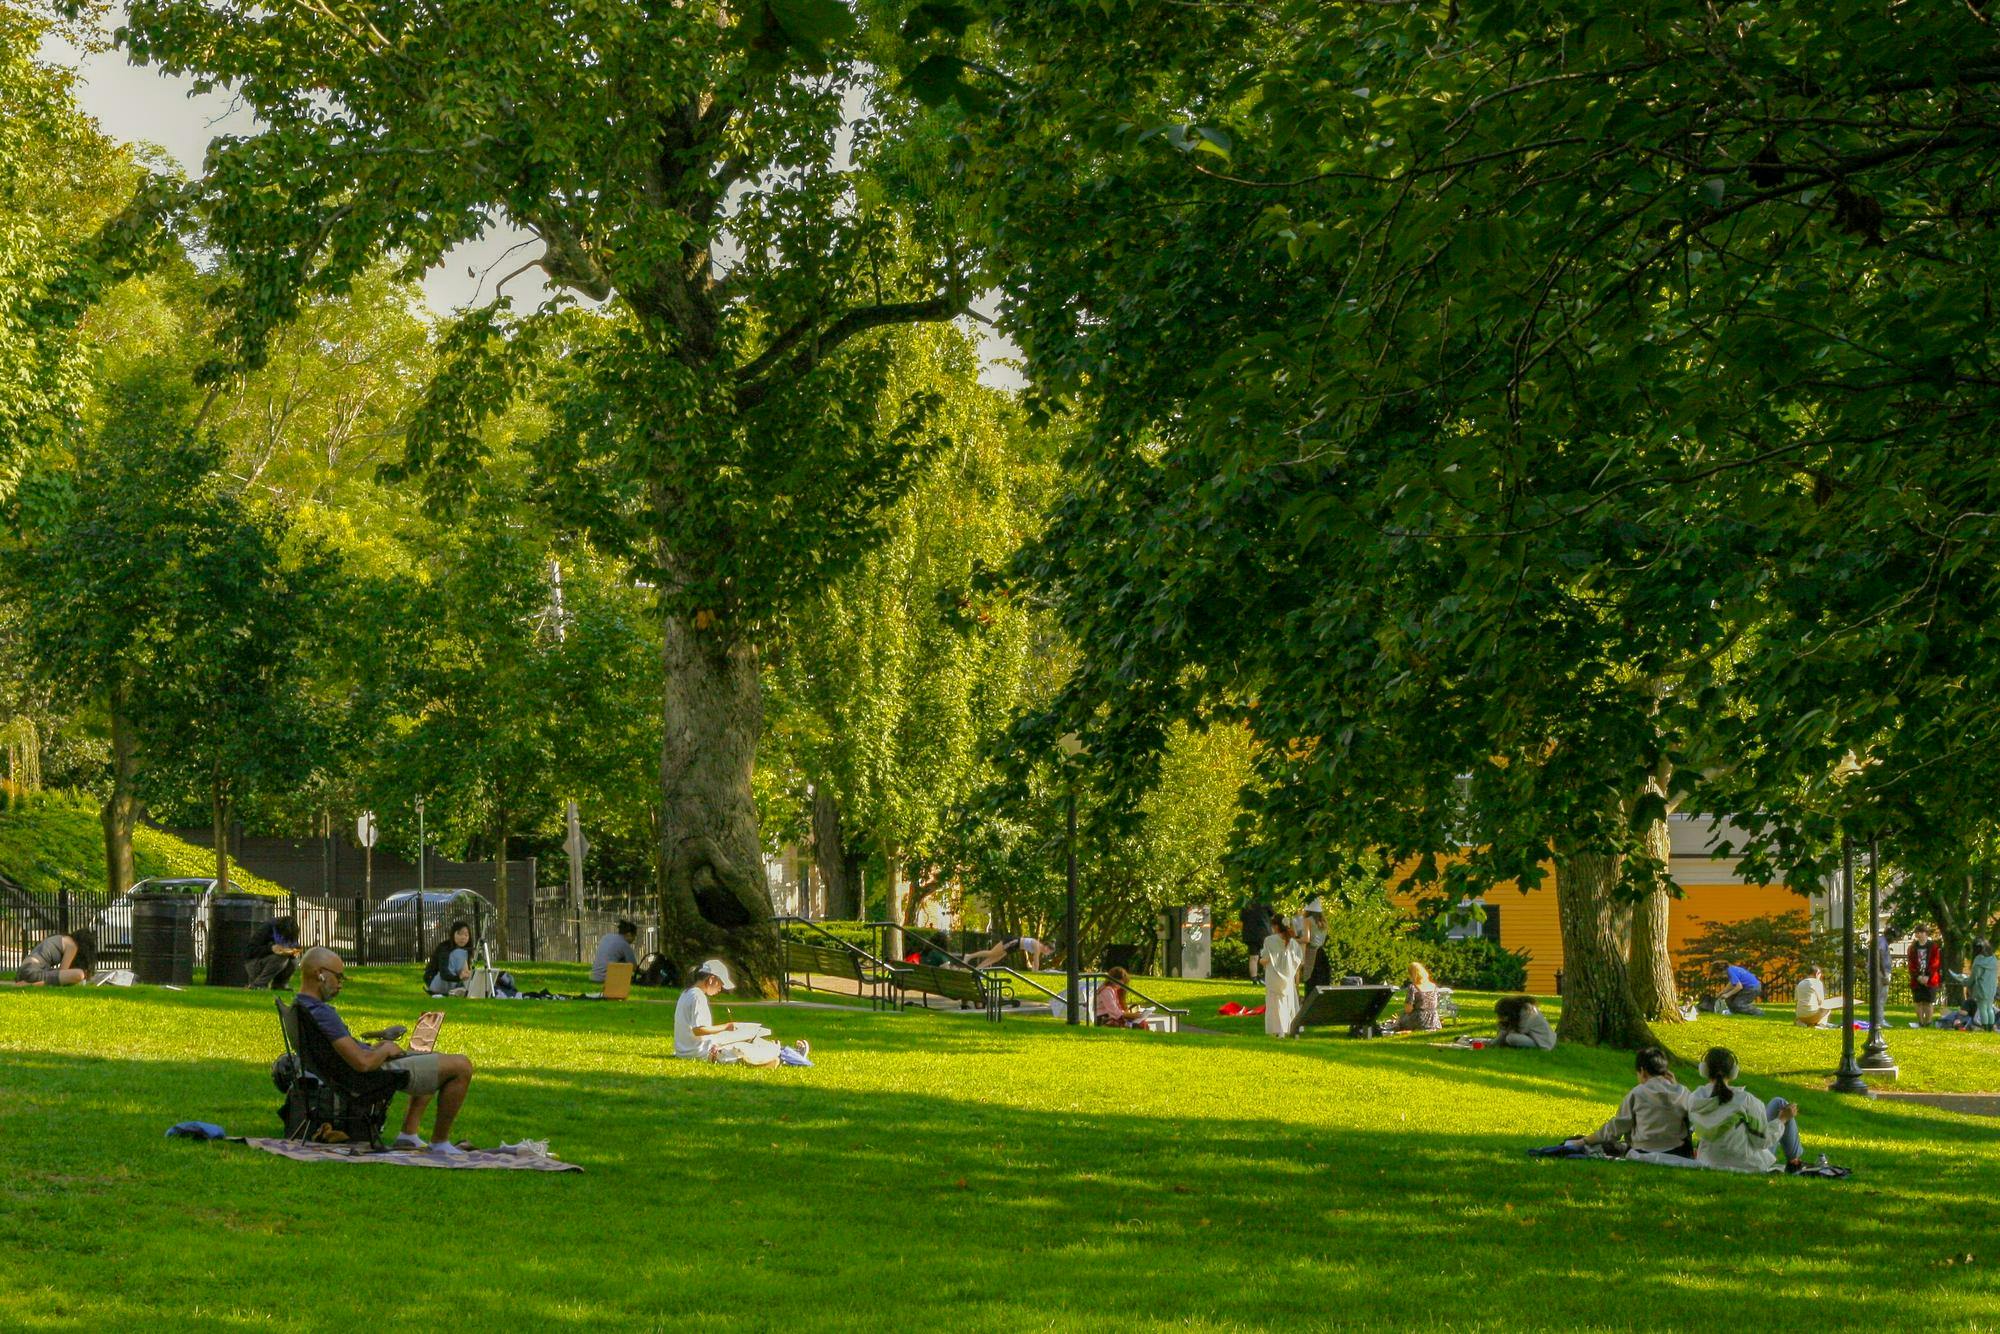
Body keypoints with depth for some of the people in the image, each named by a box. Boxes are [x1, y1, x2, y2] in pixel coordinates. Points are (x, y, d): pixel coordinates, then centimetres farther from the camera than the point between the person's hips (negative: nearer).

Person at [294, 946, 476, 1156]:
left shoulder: (298, 1009, 6)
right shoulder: (321, 1013, -28)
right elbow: (363, 1063, -31)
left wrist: (376, 1048, 6)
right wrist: (385, 1050, -11)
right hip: (373, 1077, -11)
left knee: (436, 1059, 31)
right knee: (462, 1066, -9)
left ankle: (409, 1133, 21)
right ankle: (440, 1142, 2)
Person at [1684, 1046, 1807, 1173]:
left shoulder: (1693, 1099, -15)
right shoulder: (1744, 1100, -27)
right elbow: (1762, 1141, -20)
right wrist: (1783, 1118, -4)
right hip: (1750, 1165, -4)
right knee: (1779, 1103, 14)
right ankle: (1793, 1160, 29)